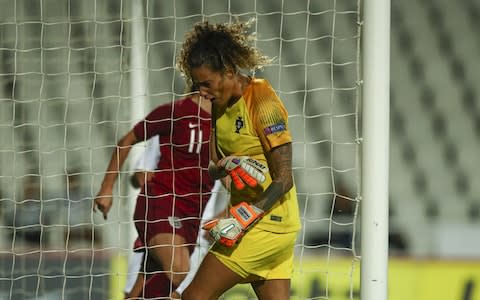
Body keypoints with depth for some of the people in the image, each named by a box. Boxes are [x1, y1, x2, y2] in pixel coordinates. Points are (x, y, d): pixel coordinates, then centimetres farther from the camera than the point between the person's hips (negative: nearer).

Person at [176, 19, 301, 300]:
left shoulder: (263, 102, -17)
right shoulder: (222, 103, 8)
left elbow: (284, 179, -18)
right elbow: (213, 168, 10)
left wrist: (243, 220, -26)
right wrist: (228, 166, -14)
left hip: (268, 221, -9)